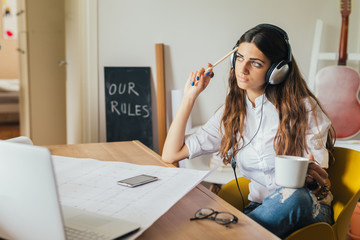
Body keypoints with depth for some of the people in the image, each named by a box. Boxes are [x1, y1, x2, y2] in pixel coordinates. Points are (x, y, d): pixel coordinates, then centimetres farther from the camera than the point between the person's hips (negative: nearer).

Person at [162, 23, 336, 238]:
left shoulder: (303, 107, -7)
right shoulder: (231, 113, 3)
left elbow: (319, 178, -6)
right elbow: (171, 155, 1)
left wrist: (314, 176, -32)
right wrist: (190, 96, -1)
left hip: (305, 207, 0)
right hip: (261, 208, 0)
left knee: (293, 195, -38)